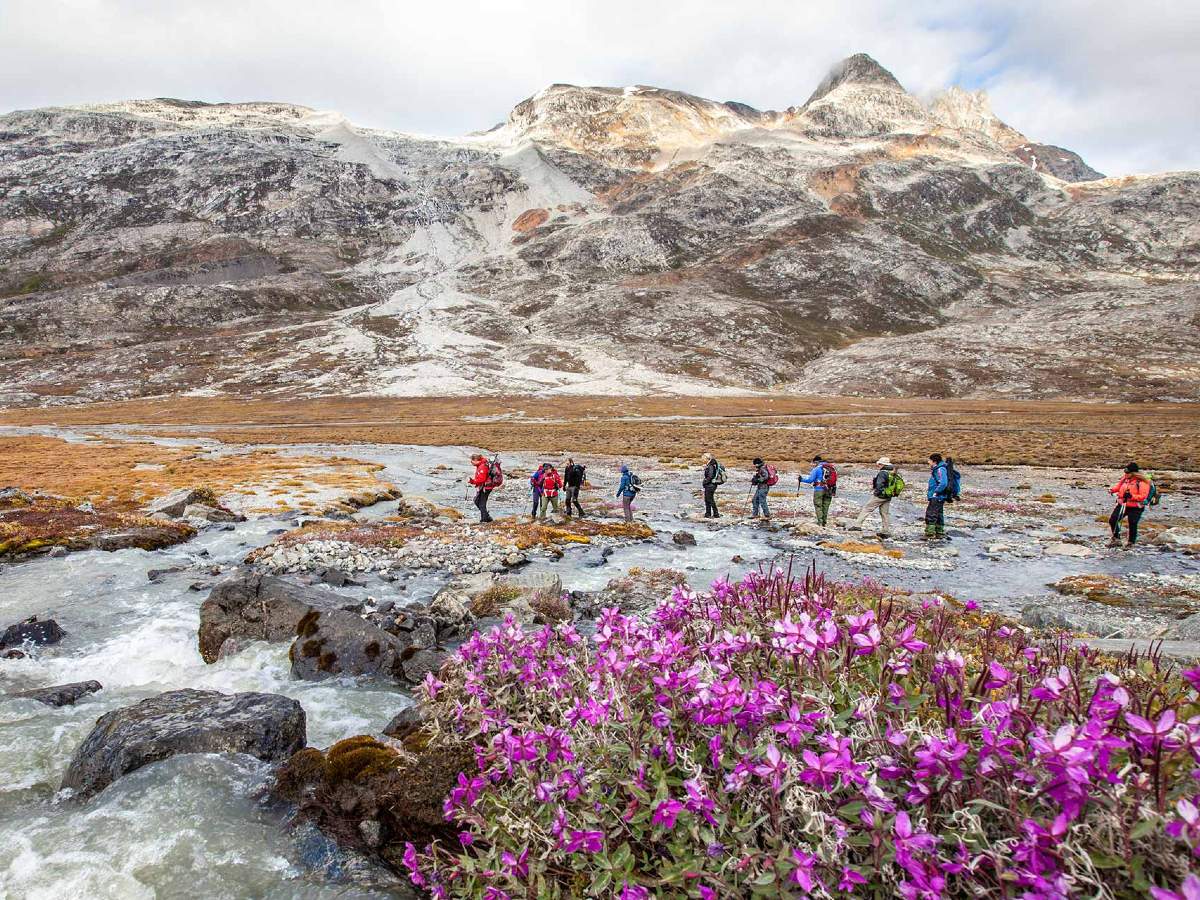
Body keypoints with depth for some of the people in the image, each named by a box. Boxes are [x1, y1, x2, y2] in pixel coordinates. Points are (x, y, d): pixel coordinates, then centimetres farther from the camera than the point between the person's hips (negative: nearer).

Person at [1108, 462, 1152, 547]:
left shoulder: (1142, 482, -16)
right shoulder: (1124, 478, 3)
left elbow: (1143, 496, -20)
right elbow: (1118, 486, 19)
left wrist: (1131, 496, -30)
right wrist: (1112, 489, -1)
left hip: (1135, 508, -6)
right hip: (1122, 505, 6)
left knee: (1132, 525, -2)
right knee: (1112, 520, 4)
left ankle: (1131, 543, 16)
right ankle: (1116, 539, 18)